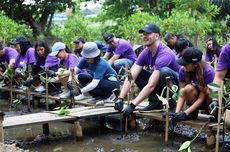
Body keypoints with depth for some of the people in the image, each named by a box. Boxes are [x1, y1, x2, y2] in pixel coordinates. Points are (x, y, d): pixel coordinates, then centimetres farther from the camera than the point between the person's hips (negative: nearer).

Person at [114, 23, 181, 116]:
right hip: (161, 86, 7)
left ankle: (172, 103, -14)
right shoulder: (145, 53, -5)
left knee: (164, 71, -36)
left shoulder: (164, 54, -29)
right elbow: (130, 77, -11)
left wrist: (132, 105, -36)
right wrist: (120, 98, -24)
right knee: (137, 73, -8)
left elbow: (151, 85, -34)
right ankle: (155, 102, -4)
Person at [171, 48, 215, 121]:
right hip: (195, 100, 3)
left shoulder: (208, 72, -28)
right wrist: (177, 113, -30)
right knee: (188, 88, -30)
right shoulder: (183, 71, -15)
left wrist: (185, 113, -34)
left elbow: (202, 98, -27)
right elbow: (182, 95, -15)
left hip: (210, 100, -3)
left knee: (208, 90, -37)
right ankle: (193, 113, -6)